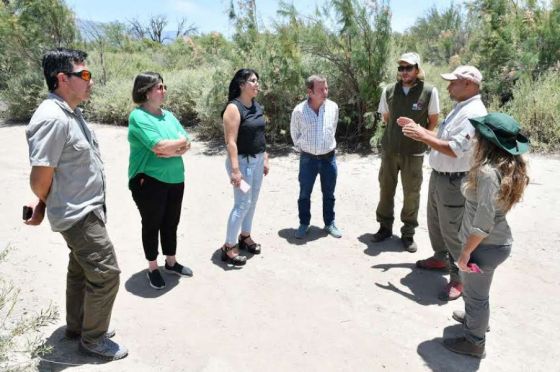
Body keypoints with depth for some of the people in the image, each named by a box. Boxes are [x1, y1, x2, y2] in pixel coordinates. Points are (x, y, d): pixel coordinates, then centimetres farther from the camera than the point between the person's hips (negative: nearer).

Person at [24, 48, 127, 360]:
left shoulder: (71, 112, 7)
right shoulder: (52, 119, -24)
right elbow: (40, 179, -22)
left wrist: (44, 207, 15)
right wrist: (46, 207, -1)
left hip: (88, 209, 9)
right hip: (79, 214, -9)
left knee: (81, 269, 20)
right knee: (106, 272, -2)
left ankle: (77, 326, 38)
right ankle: (93, 339, 17)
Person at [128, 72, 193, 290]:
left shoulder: (168, 116, 9)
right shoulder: (138, 117, -14)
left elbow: (186, 145, 3)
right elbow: (160, 146, -24)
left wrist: (172, 150, -17)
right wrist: (180, 142, -8)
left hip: (175, 180, 7)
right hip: (149, 181, -6)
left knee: (171, 223, 17)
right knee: (152, 225, 9)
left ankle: (171, 262, 35)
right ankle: (153, 269, 26)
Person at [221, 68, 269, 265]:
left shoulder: (257, 106, 8)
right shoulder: (234, 108, -16)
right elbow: (231, 142, -21)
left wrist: (265, 158, 15)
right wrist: (235, 169, -25)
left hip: (257, 160, 8)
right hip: (242, 161, -8)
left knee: (252, 201, 15)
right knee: (242, 203, -6)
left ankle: (245, 236, 32)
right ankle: (229, 247, 6)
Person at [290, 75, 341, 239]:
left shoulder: (333, 107, -6)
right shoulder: (299, 111, -13)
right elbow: (294, 133, 5)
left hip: (329, 157, 2)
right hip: (308, 158, -2)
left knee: (329, 194, 13)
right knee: (304, 194, 9)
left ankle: (330, 224, 29)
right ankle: (304, 224, 26)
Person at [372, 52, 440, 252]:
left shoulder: (429, 91, -8)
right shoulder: (389, 91, -1)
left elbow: (433, 121, 3)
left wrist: (420, 138, 5)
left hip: (414, 152, -2)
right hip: (389, 149, 2)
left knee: (411, 193, 5)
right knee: (386, 189, 11)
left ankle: (408, 233, 20)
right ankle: (385, 226, 28)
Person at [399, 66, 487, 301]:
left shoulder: (473, 113, -22)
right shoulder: (460, 108, 12)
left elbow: (454, 149, -28)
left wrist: (422, 136, -21)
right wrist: (418, 129, 8)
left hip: (454, 182, -10)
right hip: (439, 176, 10)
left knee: (452, 230, 0)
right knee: (435, 221, 23)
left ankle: (459, 278, 15)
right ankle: (441, 258, 43)